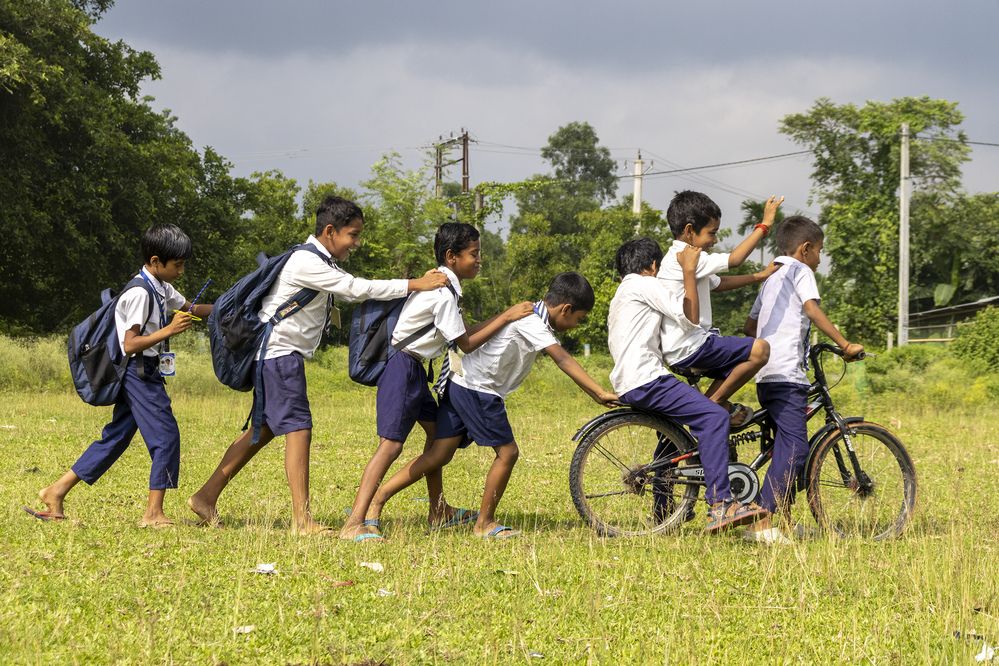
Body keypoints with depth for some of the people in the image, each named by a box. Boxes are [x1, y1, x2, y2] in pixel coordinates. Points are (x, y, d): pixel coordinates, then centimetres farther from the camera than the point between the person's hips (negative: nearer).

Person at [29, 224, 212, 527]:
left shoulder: (161, 289, 12)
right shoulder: (140, 294, -18)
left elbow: (188, 308, 27)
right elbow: (130, 344, -22)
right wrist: (168, 330, -27)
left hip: (143, 375, 10)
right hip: (139, 372, -10)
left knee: (116, 437, 11)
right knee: (165, 436, -9)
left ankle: (56, 491, 13)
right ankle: (153, 513, -6)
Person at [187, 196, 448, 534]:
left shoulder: (321, 262, 14)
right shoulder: (306, 263, -18)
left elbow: (353, 291, 10)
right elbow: (357, 289, -21)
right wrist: (415, 285, -19)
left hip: (277, 356, 11)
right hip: (280, 352, -11)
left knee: (264, 429, 13)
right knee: (299, 430, -11)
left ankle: (206, 497, 17)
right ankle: (301, 520, -13)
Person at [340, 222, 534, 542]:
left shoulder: (442, 285, 13)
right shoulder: (445, 294, -18)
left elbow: (460, 334, 16)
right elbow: (465, 344, -13)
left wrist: (503, 316, 12)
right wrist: (506, 318, -9)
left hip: (413, 368, 11)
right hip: (402, 368, -11)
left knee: (436, 429, 20)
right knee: (391, 443, -17)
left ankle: (438, 512, 30)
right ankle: (355, 523, -24)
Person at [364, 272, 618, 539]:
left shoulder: (533, 318, 15)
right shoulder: (531, 322, -16)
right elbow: (564, 361, -24)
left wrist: (595, 394, 13)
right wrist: (600, 393, -26)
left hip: (461, 386, 10)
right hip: (477, 390, -10)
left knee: (437, 456, 6)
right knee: (507, 453, -2)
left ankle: (378, 499, 3)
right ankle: (484, 523, 8)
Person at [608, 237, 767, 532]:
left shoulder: (622, 293, 29)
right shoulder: (646, 284, -2)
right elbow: (689, 317, -12)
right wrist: (689, 270, -10)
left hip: (627, 384, 11)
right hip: (646, 380, -11)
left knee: (672, 425, 32)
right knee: (714, 416, -19)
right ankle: (719, 504, -26)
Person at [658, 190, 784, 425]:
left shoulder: (677, 257, 19)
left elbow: (719, 283, 26)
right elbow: (733, 259, -21)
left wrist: (761, 275, 20)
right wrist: (764, 225, -15)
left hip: (677, 351, 11)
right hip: (689, 349, -11)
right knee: (759, 349, -21)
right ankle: (714, 402, -10)